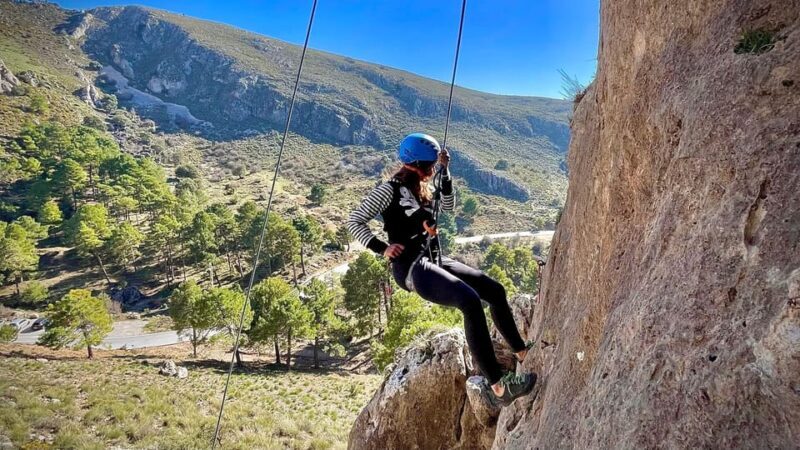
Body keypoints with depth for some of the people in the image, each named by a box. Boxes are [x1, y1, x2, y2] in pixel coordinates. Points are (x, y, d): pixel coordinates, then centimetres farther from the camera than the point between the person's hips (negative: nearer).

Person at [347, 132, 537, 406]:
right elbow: (354, 221, -5)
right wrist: (382, 248, -13)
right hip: (411, 268, -9)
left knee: (495, 290, 3)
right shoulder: (390, 189, -5)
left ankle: (523, 353, 21)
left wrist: (446, 171, 16)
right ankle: (498, 388, -32)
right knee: (470, 301, -30)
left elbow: (449, 206, 27)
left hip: (434, 260, 9)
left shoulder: (421, 190, 18)